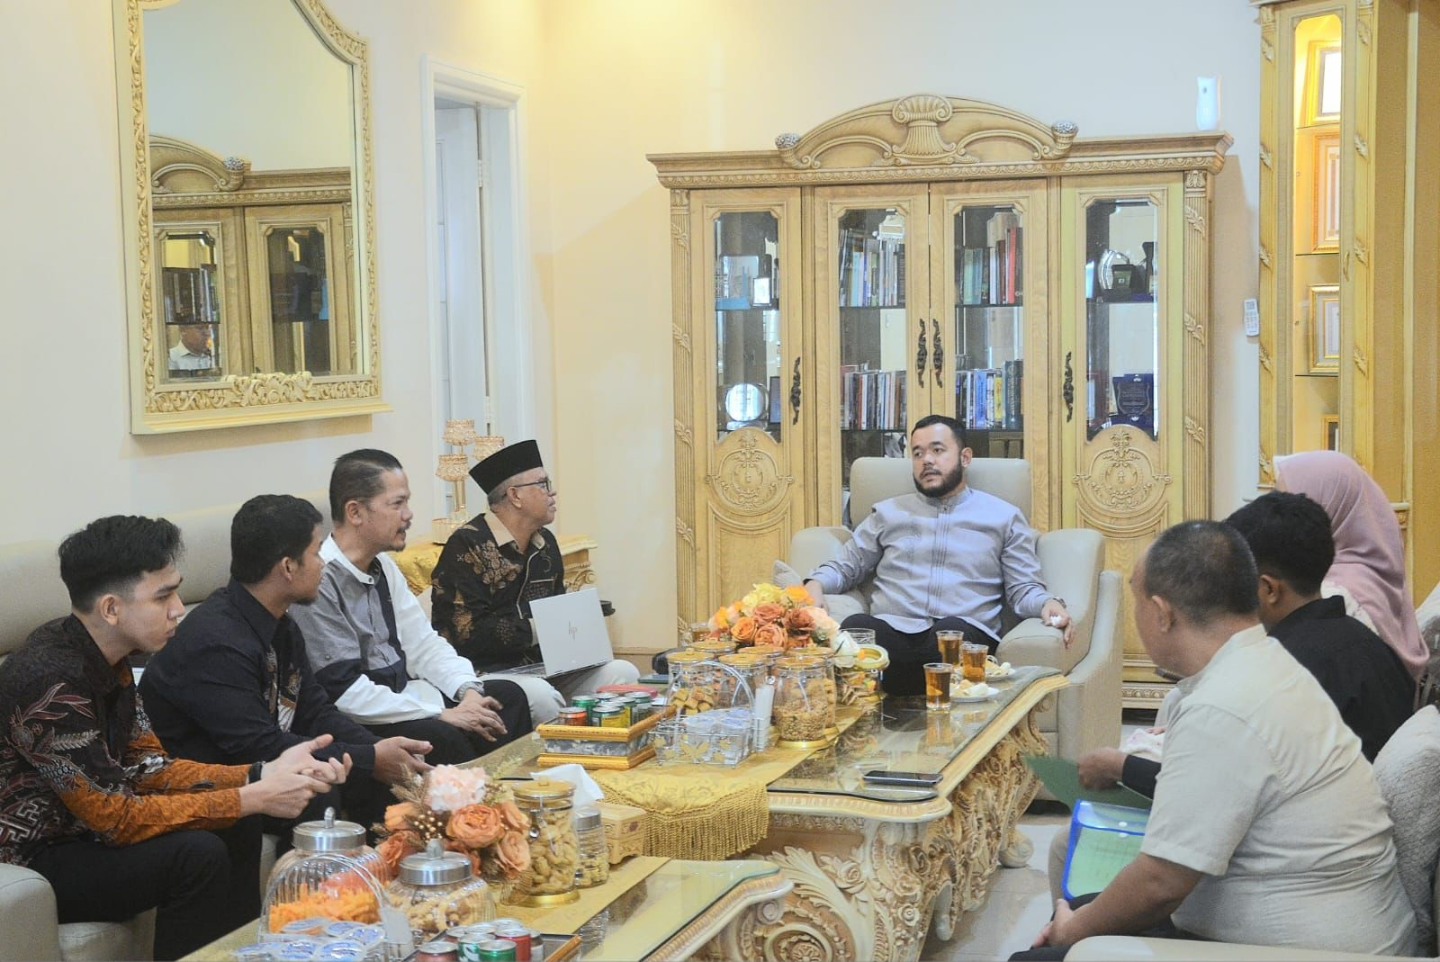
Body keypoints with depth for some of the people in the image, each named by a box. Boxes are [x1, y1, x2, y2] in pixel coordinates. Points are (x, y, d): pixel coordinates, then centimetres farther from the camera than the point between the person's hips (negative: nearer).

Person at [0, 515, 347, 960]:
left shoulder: (104, 656, 0)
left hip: (81, 827, 9)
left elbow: (147, 768, 3)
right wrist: (255, 798, -23)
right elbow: (118, 817, -26)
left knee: (238, 828, 4)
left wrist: (263, 774, -9)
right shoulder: (52, 683, -28)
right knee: (198, 855, -23)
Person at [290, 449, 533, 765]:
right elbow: (344, 691, -24)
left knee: (507, 696, 2)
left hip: (402, 697, 9)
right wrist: (442, 714, -22)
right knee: (442, 738, -30)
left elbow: (422, 643, 12)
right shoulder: (318, 580, -21)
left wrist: (468, 690, -8)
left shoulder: (384, 567, 8)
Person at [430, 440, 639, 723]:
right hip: (484, 670, -8)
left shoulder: (545, 543, 15)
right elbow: (467, 631, -18)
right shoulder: (468, 546, -11)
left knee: (623, 673, -12)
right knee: (540, 696, -37)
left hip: (543, 667, 8)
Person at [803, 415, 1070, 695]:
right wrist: (815, 584, 3)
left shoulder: (1004, 517, 21)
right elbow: (845, 567, 26)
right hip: (891, 631, 1)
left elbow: (1023, 588, 15)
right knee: (856, 627, -36)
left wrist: (1048, 603, -8)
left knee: (952, 632, -39)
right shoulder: (888, 513, 26)